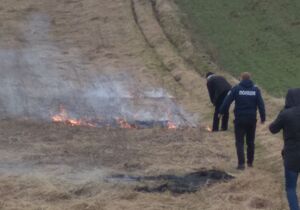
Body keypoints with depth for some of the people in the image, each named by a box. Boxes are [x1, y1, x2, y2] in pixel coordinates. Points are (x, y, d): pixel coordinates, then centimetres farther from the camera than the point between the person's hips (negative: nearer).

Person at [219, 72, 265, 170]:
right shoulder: (255, 90, 0)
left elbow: (227, 101, -10)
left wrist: (222, 112, -1)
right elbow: (261, 104, -2)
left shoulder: (236, 89, -5)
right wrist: (263, 117, 5)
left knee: (239, 142, 2)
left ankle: (241, 163, -7)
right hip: (252, 120, 2)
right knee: (250, 141, 16)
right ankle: (250, 162, 22)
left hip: (239, 119, -2)